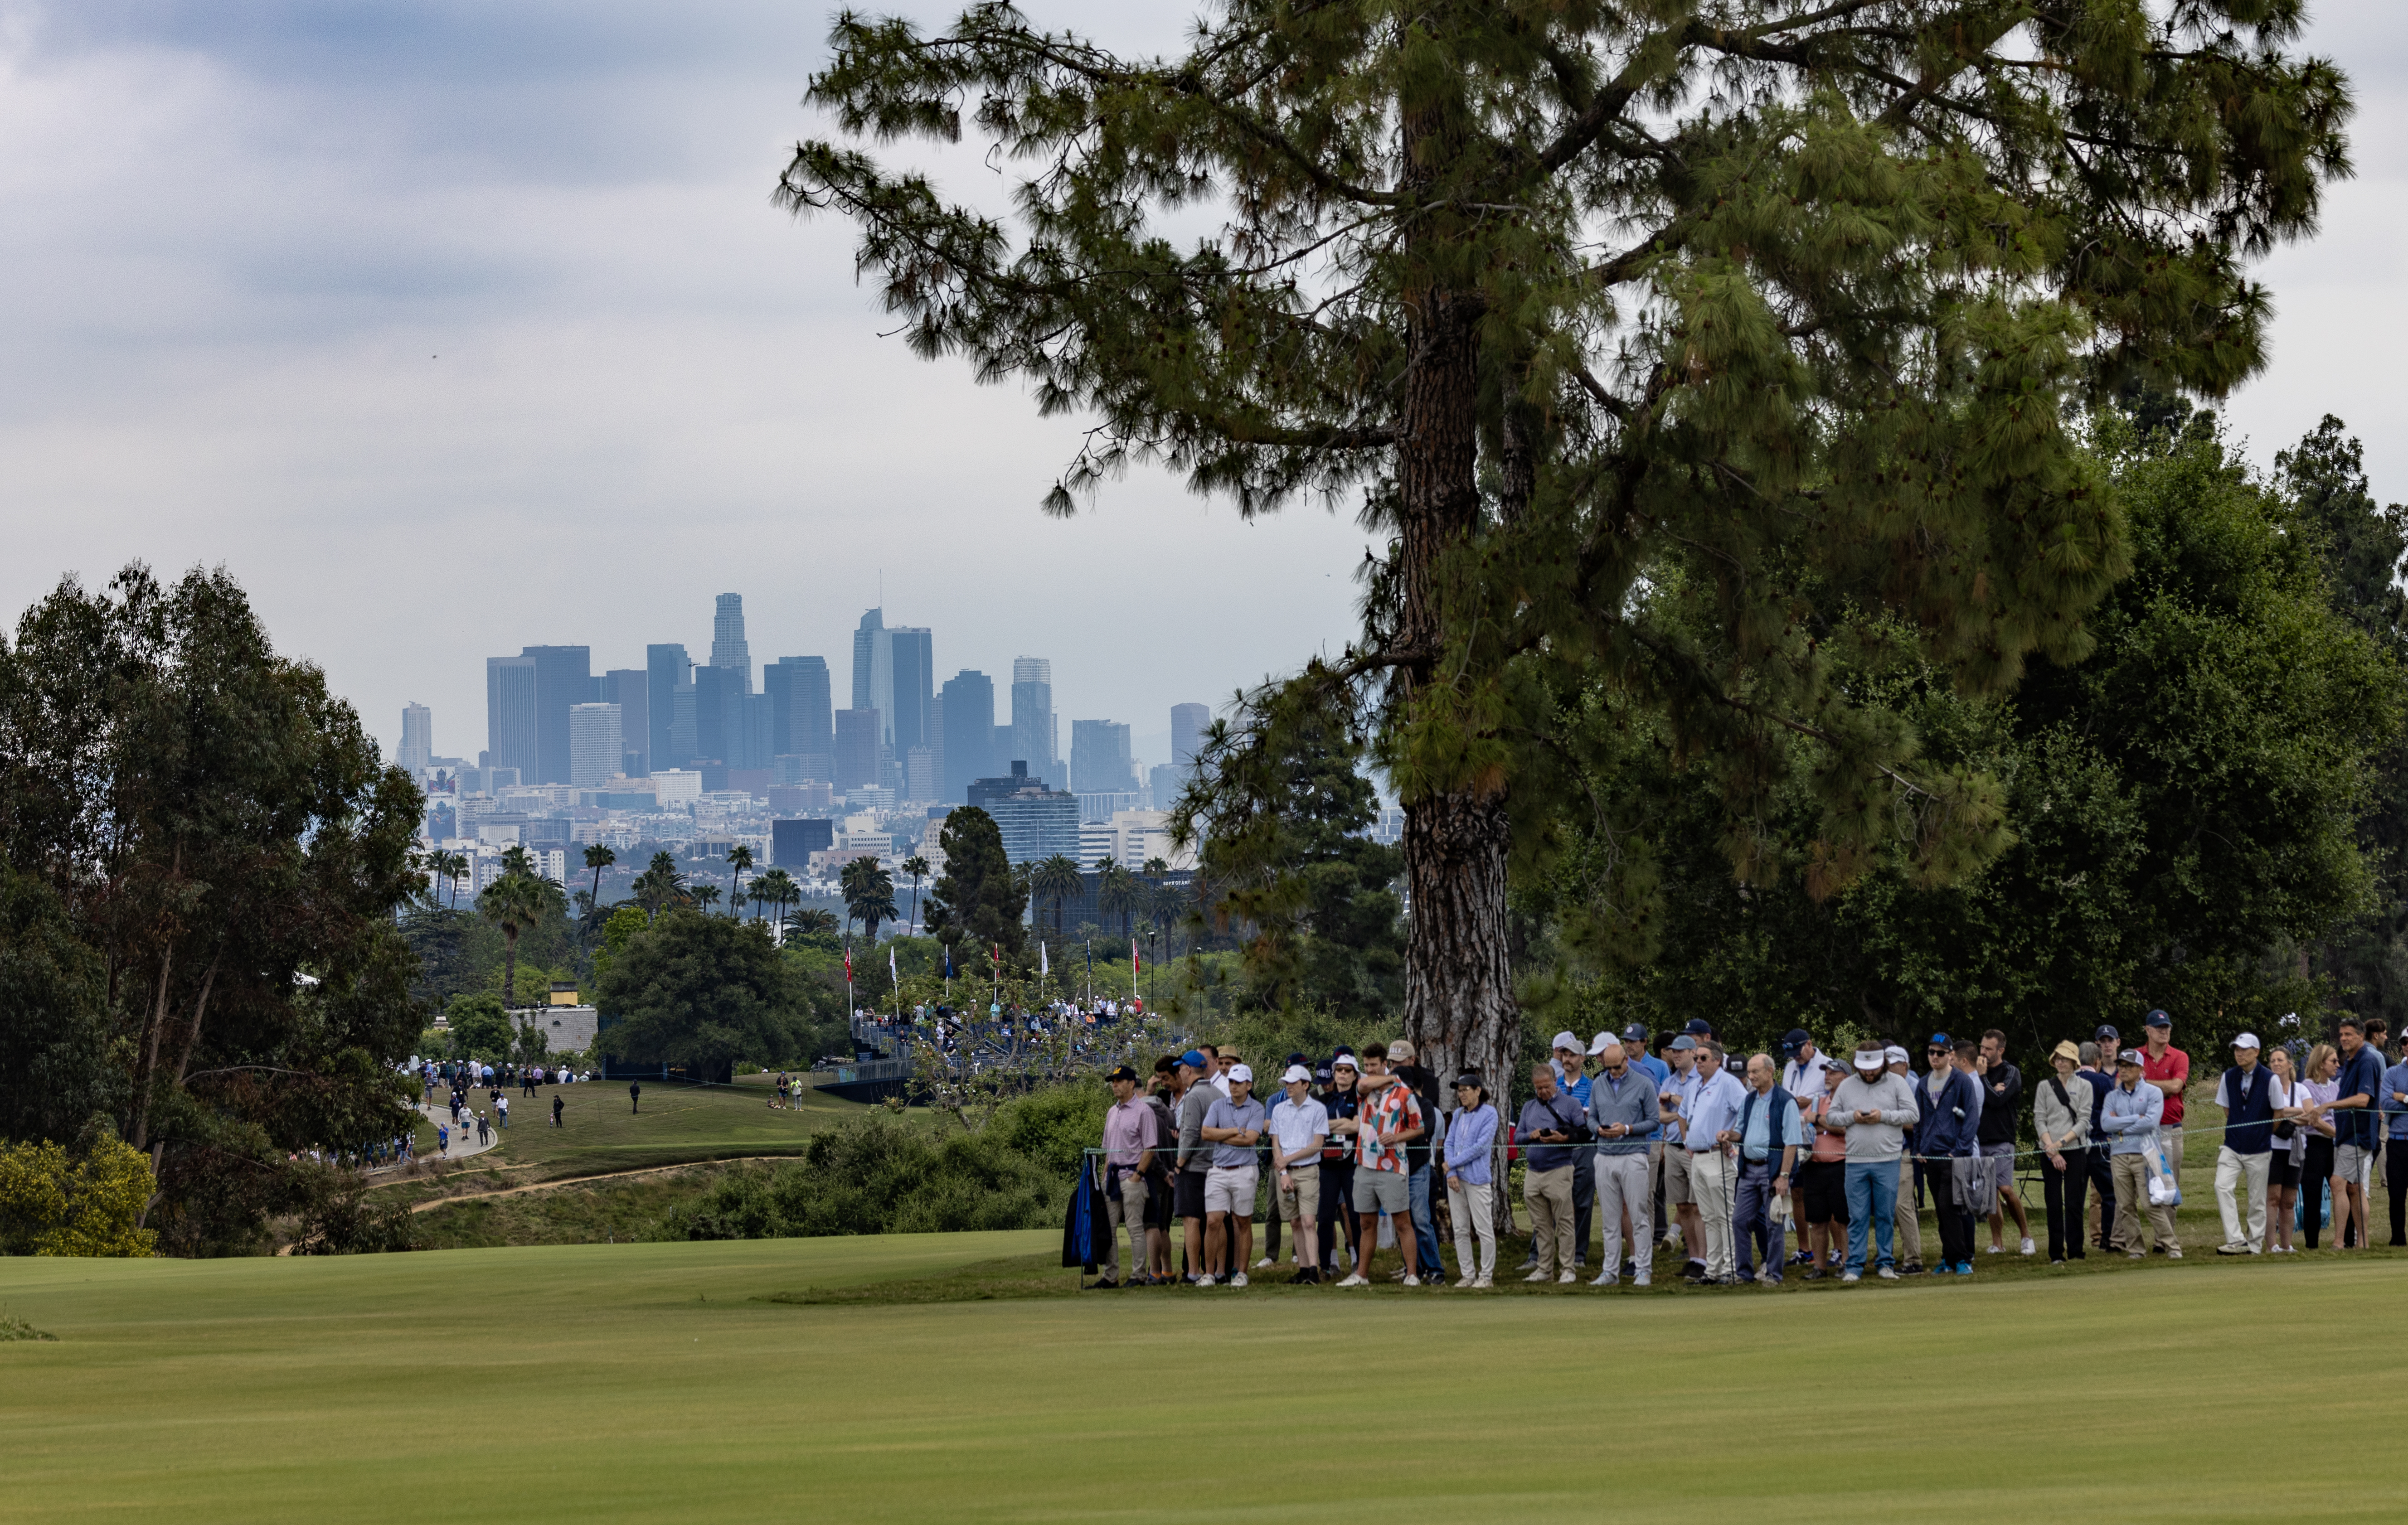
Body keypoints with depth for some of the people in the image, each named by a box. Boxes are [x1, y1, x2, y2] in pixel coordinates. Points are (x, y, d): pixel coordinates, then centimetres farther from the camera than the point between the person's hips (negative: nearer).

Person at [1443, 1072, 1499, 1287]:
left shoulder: (1489, 1114, -4)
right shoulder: (1458, 1115, 14)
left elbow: (1482, 1146, -12)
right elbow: (1449, 1143, 10)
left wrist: (1452, 1163, -9)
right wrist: (1451, 1173, -5)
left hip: (1478, 1178, -6)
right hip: (1456, 1178, 6)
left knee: (1484, 1229, -4)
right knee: (1460, 1230, 7)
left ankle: (1486, 1276, 2)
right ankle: (1467, 1275, 13)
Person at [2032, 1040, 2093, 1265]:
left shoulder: (2084, 1086, 6)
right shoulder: (2045, 1086, 9)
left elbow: (2084, 1121, 0)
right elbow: (2039, 1120, 3)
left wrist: (2062, 1142, -11)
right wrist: (2052, 1150, -8)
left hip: (2076, 1150, -1)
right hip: (2049, 1153, 1)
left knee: (2074, 1203, -3)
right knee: (2053, 1204, -1)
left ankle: (2075, 1252, 3)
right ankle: (2056, 1254, 2)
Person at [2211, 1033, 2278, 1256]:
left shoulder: (2270, 1079, -8)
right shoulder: (2229, 1077, 4)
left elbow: (2278, 1114, 2)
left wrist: (2264, 1136, 10)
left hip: (2259, 1150, -3)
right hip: (2232, 1146, 3)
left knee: (2256, 1200, 3)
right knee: (2222, 1187, -18)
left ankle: (2254, 1244, 13)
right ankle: (2236, 1241, -21)